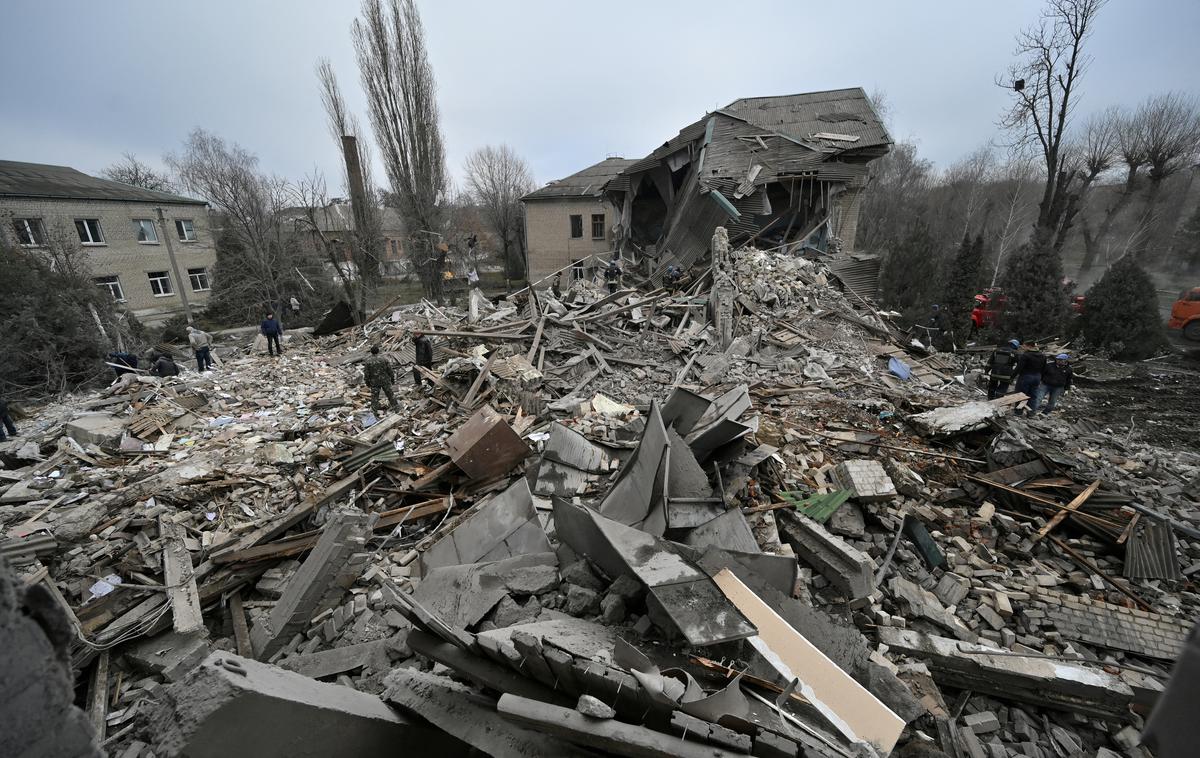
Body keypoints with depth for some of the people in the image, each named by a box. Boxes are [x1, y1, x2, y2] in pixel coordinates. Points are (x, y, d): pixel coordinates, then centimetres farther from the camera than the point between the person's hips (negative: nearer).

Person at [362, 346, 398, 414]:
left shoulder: (368, 361, -13)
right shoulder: (384, 359, -11)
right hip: (385, 380, 1)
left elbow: (366, 374, -7)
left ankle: (374, 409, 21)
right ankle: (393, 405, 31)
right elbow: (390, 370, -5)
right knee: (389, 392, 17)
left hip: (374, 382, -1)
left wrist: (367, 382, 7)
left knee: (374, 395, 12)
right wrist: (392, 379, 7)